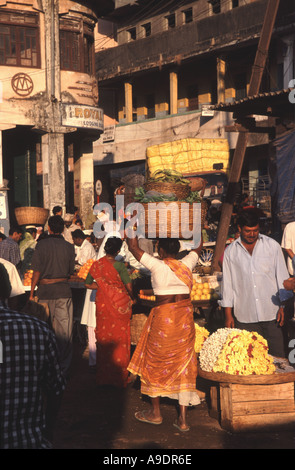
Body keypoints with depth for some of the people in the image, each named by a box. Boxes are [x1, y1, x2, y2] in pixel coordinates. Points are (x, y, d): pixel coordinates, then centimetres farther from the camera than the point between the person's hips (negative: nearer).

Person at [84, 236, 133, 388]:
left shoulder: (96, 265, 0)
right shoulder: (119, 266, -13)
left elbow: (87, 284, 9)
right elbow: (129, 287, -14)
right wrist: (130, 297, 6)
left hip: (103, 304, 4)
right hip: (120, 305, -4)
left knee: (103, 337, 12)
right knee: (120, 341, 5)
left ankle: (103, 377, 18)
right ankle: (119, 377, 12)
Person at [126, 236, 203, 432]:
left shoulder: (157, 265, -11)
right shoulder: (187, 264, 0)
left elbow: (134, 247, -4)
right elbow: (198, 246, 20)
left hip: (163, 316, -4)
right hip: (185, 317, 4)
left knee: (156, 363, 14)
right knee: (184, 364, 7)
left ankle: (156, 413, 24)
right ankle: (183, 419, 7)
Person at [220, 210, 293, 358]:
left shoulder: (272, 246, 5)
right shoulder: (230, 251, 7)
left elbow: (282, 277, 7)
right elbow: (227, 283, 10)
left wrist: (283, 307, 0)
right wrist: (228, 314, 6)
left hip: (272, 313, 0)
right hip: (244, 316, 0)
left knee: (277, 356, 1)